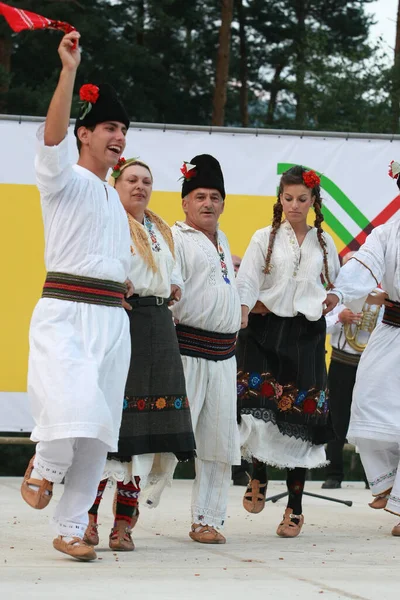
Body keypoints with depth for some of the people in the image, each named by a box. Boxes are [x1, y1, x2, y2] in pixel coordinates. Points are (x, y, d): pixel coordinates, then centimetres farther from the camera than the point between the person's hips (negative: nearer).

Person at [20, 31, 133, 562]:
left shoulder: (114, 201, 22)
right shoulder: (63, 180, 1)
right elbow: (53, 135, -19)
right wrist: (69, 69, -25)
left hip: (113, 319, 7)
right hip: (64, 313, -7)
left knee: (98, 430, 4)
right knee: (73, 409, -27)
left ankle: (69, 529, 13)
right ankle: (41, 471, 4)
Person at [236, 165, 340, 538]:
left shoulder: (324, 243, 12)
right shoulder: (265, 238, 4)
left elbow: (334, 286, 22)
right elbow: (246, 282, -5)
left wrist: (332, 300, 1)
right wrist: (241, 318, -21)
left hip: (306, 336, 2)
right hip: (266, 330, -1)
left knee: (300, 418, -1)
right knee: (260, 407, -19)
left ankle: (295, 507, 6)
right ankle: (259, 476, 8)